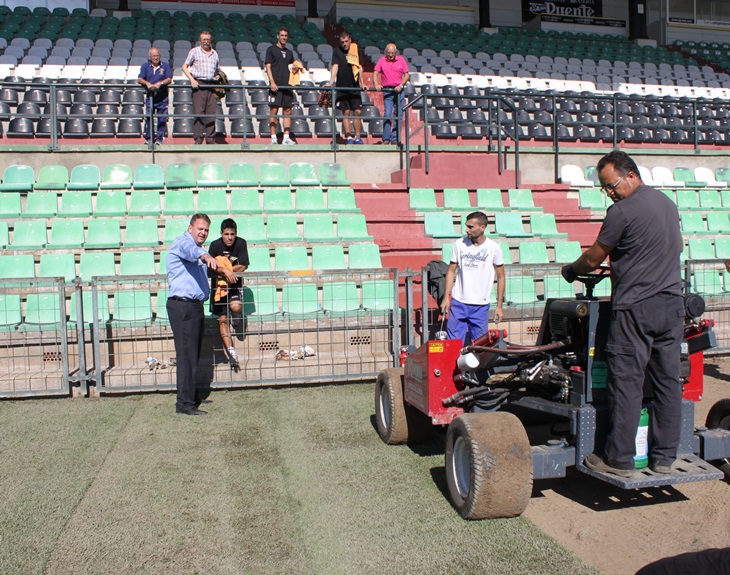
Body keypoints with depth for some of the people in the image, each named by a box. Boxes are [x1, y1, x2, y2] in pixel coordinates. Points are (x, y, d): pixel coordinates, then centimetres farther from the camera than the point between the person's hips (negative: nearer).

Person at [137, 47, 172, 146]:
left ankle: (159, 138, 10)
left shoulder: (165, 66, 6)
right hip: (150, 96, 1)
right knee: (148, 117, -1)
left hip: (162, 97, -1)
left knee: (162, 118, 1)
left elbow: (169, 79, -4)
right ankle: (148, 138, 9)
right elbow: (139, 79, 0)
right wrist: (147, 83, -20)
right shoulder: (145, 66, 8)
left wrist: (160, 83, -22)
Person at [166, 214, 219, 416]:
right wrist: (205, 256, -52)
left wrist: (219, 268, 22)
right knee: (187, 355, -10)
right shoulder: (182, 242, -8)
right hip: (182, 306, -10)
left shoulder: (197, 251, 22)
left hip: (195, 306, 10)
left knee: (194, 355, 15)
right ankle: (185, 403, -6)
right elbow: (189, 250, -33)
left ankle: (192, 396, 25)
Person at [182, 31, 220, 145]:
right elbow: (184, 67, 5)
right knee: (199, 113, -7)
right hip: (199, 84, -4)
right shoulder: (194, 51, 5)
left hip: (211, 85, 4)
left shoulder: (215, 53, 17)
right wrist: (192, 80, -8)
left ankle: (210, 138, 7)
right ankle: (198, 138, -4)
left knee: (212, 113, 1)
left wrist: (217, 76, 5)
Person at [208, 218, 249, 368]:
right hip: (219, 285, 0)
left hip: (235, 284, 0)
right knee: (222, 319, -3)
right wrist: (226, 271, -28)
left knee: (236, 307, -28)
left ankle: (236, 315, 9)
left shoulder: (241, 243, -7)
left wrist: (221, 269, -13)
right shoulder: (215, 245, -9)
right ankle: (231, 351, 2)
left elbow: (243, 267, -8)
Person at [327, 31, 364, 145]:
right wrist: (331, 82, -24)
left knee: (358, 112, -2)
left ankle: (357, 137, 7)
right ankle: (349, 137, 4)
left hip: (355, 87, 1)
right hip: (342, 87, -1)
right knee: (346, 112, 0)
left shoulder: (356, 50, 5)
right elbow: (335, 67, -11)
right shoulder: (337, 51, 0)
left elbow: (359, 67, 4)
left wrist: (361, 83, -5)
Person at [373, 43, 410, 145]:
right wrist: (376, 85, -17)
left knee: (398, 115, 2)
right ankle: (386, 139, -7)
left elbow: (407, 75, 6)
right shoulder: (382, 60, 6)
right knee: (387, 115, -9)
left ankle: (395, 139, 7)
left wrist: (401, 85, -10)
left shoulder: (401, 60, 8)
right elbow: (375, 73, 1)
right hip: (387, 90, -1)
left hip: (399, 91, 1)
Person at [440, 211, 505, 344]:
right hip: (458, 303, 1)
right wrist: (446, 297, 1)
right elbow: (451, 271, 7)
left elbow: (500, 277, 1)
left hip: (480, 306, -1)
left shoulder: (494, 248, -5)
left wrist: (499, 306, 0)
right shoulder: (459, 244, -1)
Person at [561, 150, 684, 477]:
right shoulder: (668, 203, 13)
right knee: (668, 380, 9)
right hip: (672, 304, 8)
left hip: (635, 308, -8)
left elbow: (593, 258, -5)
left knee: (626, 383, -2)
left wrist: (571, 271, 14)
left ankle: (620, 459, 4)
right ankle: (665, 457, 17)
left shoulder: (622, 211, -12)